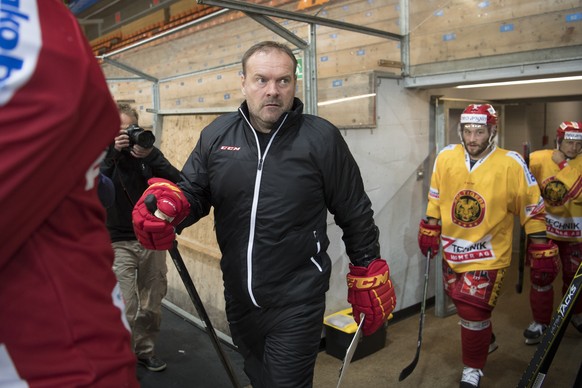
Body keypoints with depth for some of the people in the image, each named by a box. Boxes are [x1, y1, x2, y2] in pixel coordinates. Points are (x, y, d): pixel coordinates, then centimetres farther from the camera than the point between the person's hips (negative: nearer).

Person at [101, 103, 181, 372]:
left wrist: (149, 156, -21)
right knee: (125, 310, -6)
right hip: (118, 243, -3)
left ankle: (145, 350, 33)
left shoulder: (148, 151, 4)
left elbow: (177, 181, -8)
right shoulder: (103, 154, -1)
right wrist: (113, 154, -25)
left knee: (152, 305, 11)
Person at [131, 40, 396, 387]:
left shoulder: (322, 138, -10)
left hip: (298, 302, -4)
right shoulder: (216, 135, -1)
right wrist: (168, 204, -19)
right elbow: (194, 192, 4)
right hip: (239, 297, 5)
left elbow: (355, 214, -3)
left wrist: (368, 277, 2)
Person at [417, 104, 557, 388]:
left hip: (488, 253, -4)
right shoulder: (445, 158, -5)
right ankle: (485, 339, 50)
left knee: (474, 310, -6)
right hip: (452, 249, 5)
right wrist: (430, 230, 9)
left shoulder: (511, 164, -15)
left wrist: (541, 247, -4)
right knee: (461, 301, 19)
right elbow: (435, 198, 8)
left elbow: (532, 207, -6)